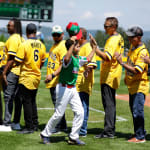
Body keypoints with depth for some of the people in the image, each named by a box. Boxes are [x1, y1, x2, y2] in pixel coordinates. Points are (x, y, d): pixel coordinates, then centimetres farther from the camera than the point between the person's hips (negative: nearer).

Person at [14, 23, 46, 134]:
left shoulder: (24, 45, -16)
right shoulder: (41, 45, 3)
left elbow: (18, 62, -15)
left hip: (26, 78, -6)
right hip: (37, 77, 6)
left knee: (27, 102, 0)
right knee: (32, 101, 17)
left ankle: (29, 127, 2)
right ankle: (35, 124, 22)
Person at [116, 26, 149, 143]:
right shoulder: (132, 47, 9)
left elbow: (137, 70, -28)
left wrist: (122, 63, -28)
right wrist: (127, 77, 19)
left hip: (140, 85, -10)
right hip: (132, 85, 10)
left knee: (137, 111, -11)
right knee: (134, 110, 16)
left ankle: (140, 137, -4)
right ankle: (139, 133, 27)